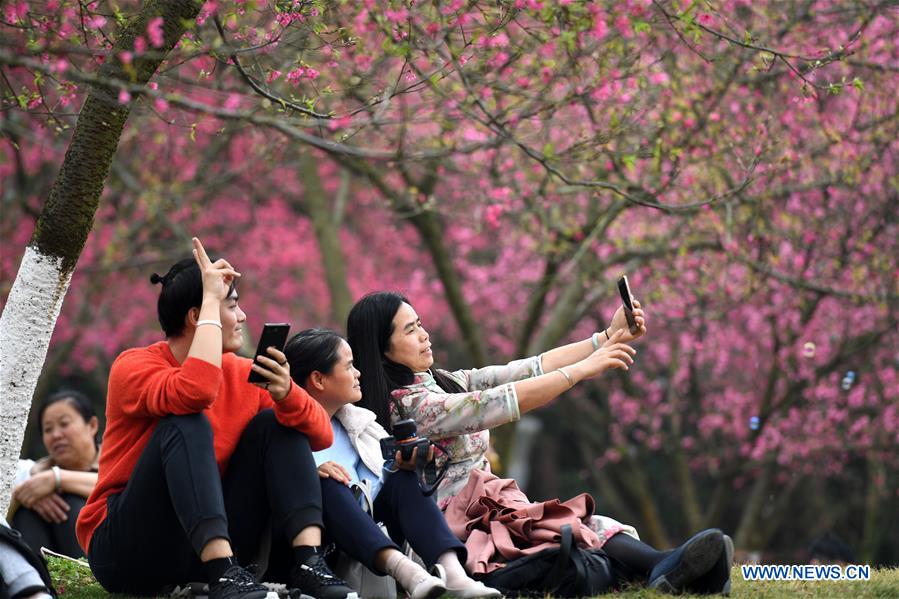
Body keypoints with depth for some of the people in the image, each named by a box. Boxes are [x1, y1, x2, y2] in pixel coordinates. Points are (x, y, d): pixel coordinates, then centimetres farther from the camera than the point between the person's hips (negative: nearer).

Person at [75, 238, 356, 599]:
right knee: (187, 424, -26)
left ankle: (307, 562, -21)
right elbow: (194, 391, -34)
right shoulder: (133, 366, -12)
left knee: (275, 423, -5)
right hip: (127, 551, -6)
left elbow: (321, 435, -3)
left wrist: (286, 393, -23)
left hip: (212, 543, 6)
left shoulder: (241, 374, 5)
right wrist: (212, 301, -25)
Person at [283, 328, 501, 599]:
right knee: (327, 483, -30)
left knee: (405, 478, -16)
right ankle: (403, 569, -53)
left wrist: (405, 462, -7)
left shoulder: (355, 420, 21)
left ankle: (452, 572, -40)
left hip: (376, 522, 5)